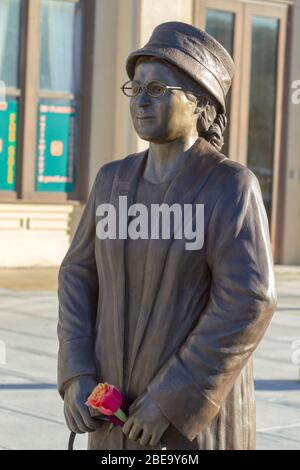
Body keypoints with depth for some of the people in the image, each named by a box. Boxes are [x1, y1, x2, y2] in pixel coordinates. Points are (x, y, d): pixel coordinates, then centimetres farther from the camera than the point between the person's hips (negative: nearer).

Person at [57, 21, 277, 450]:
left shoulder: (231, 187, -15)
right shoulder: (116, 180, 5)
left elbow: (248, 304, -21)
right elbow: (81, 277, 8)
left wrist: (171, 401, -21)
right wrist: (77, 378, -6)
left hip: (196, 413, -6)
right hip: (125, 408, 6)